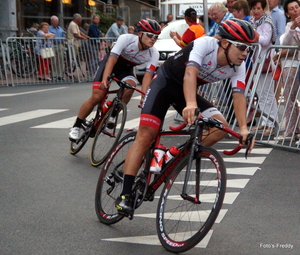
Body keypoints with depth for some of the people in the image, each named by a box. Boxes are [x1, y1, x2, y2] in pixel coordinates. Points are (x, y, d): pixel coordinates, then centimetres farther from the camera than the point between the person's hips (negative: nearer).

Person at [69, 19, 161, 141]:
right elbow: (112, 59, -35)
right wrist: (104, 80, -49)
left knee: (130, 86, -30)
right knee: (96, 97, -13)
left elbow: (148, 75, -28)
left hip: (126, 69, 3)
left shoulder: (154, 54, -22)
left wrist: (144, 97, -42)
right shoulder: (126, 39, -31)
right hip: (110, 63, -3)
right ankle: (76, 126, 5)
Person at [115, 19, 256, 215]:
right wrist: (190, 104, -59)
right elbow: (190, 74, -42)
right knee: (146, 136, -15)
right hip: (165, 82, -6)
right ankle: (125, 195, -13)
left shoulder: (238, 67, -13)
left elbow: (239, 96, -18)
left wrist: (244, 128, -33)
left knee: (220, 126, -15)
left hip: (188, 90, 6)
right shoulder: (205, 44, -29)